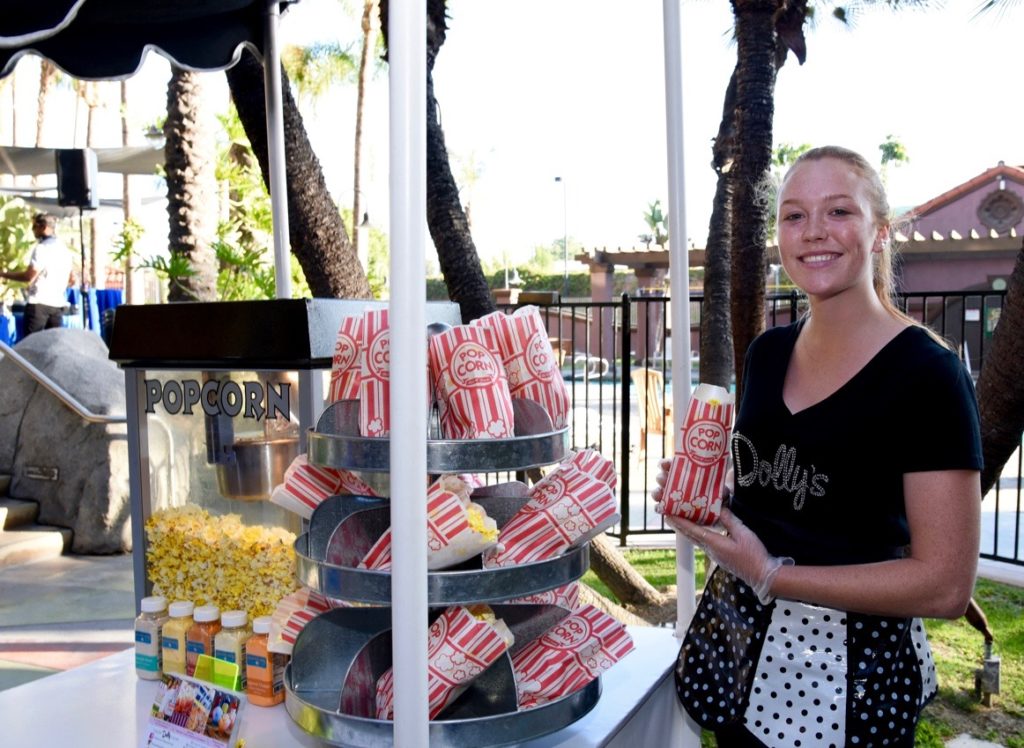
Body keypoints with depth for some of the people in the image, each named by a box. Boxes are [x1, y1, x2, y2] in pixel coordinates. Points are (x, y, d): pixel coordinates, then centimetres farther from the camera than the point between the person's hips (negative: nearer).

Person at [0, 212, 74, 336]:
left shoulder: (42, 248, -11)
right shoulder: (65, 249, 14)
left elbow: (29, 276, -15)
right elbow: (69, 280, 20)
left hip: (39, 303, -7)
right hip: (58, 304, 7)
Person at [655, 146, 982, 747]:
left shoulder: (927, 373, -16)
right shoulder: (768, 353, 3)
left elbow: (946, 585, -18)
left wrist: (770, 575, -21)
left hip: (848, 671, -5)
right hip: (737, 641, 6)